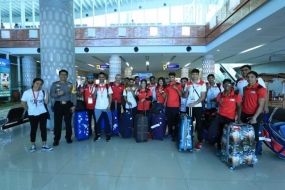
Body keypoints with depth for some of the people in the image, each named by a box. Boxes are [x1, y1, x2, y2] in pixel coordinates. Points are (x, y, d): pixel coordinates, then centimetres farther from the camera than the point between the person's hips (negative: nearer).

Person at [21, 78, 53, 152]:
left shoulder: (42, 92, 0)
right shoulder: (27, 92, -6)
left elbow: (46, 102, -7)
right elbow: (23, 103, 0)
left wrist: (47, 93, -13)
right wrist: (29, 110, 2)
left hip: (43, 113, 2)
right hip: (32, 115, -2)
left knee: (43, 128, 6)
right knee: (33, 129, 9)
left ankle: (44, 145, 16)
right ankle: (33, 145, 26)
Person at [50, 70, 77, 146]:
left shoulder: (70, 85, 7)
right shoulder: (55, 84, 3)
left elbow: (74, 95, 2)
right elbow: (51, 94, -4)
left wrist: (74, 105, -6)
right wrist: (58, 94, -24)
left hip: (68, 105, 1)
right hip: (58, 105, -1)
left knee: (68, 122, 8)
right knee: (57, 123, 3)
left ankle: (68, 138, 21)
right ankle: (56, 139, 15)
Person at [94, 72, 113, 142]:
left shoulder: (108, 86, 2)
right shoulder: (96, 86, 6)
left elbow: (110, 96, 2)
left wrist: (109, 105, -7)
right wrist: (95, 91, -13)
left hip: (106, 107, -1)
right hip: (97, 107, 1)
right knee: (97, 121, 9)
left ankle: (108, 135, 19)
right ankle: (98, 135, 22)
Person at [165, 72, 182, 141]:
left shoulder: (178, 85, 0)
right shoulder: (167, 86, 13)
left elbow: (181, 94, -6)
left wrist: (176, 88, -17)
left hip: (175, 106, -4)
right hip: (168, 106, 4)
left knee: (175, 121, -2)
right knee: (169, 120, 8)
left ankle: (175, 135, 6)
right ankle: (170, 133, 21)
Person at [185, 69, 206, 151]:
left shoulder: (202, 83, -2)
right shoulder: (188, 84, 8)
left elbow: (203, 97, -6)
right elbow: (185, 96, 8)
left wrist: (194, 103, -16)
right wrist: (187, 90, -12)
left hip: (198, 106, -3)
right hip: (188, 106, 3)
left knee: (199, 124, 0)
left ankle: (200, 142, 10)